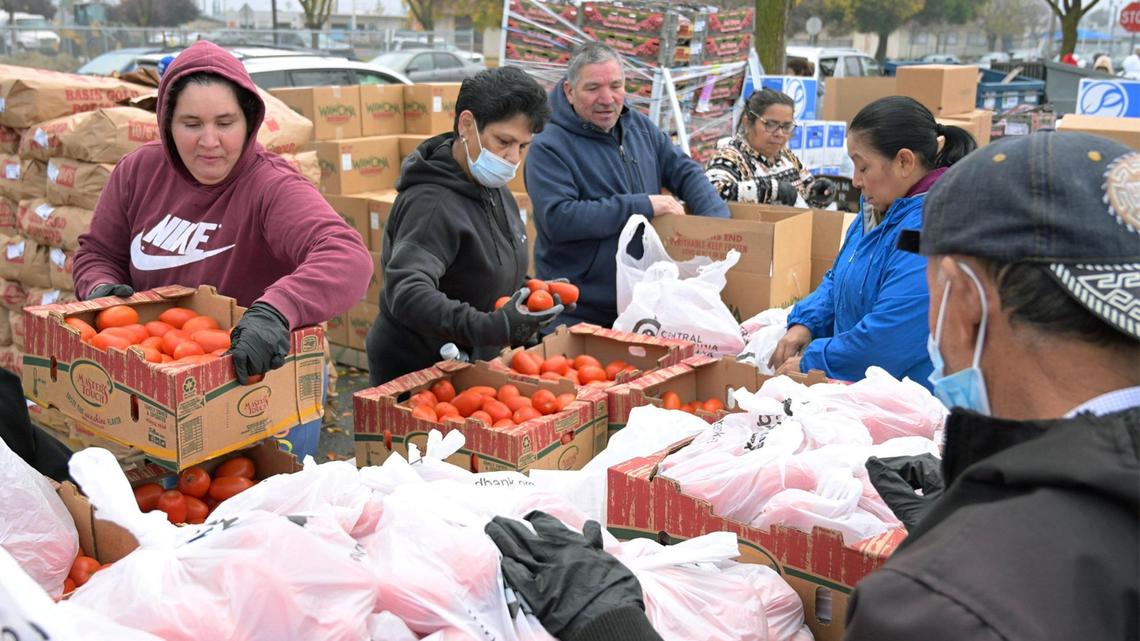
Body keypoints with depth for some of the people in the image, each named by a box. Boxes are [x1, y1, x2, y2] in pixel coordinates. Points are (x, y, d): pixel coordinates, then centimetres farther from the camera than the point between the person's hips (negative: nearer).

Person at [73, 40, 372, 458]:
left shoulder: (272, 188, -22)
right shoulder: (138, 172, -5)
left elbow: (347, 258, -39)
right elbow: (98, 253, 10)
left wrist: (276, 309, -54)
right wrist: (102, 290, -13)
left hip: (263, 380, -5)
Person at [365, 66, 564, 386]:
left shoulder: (496, 191, 4)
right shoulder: (431, 204, -27)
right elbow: (407, 292, -41)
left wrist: (535, 291, 2)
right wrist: (491, 328, -51)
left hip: (471, 367, 9)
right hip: (413, 373, -8)